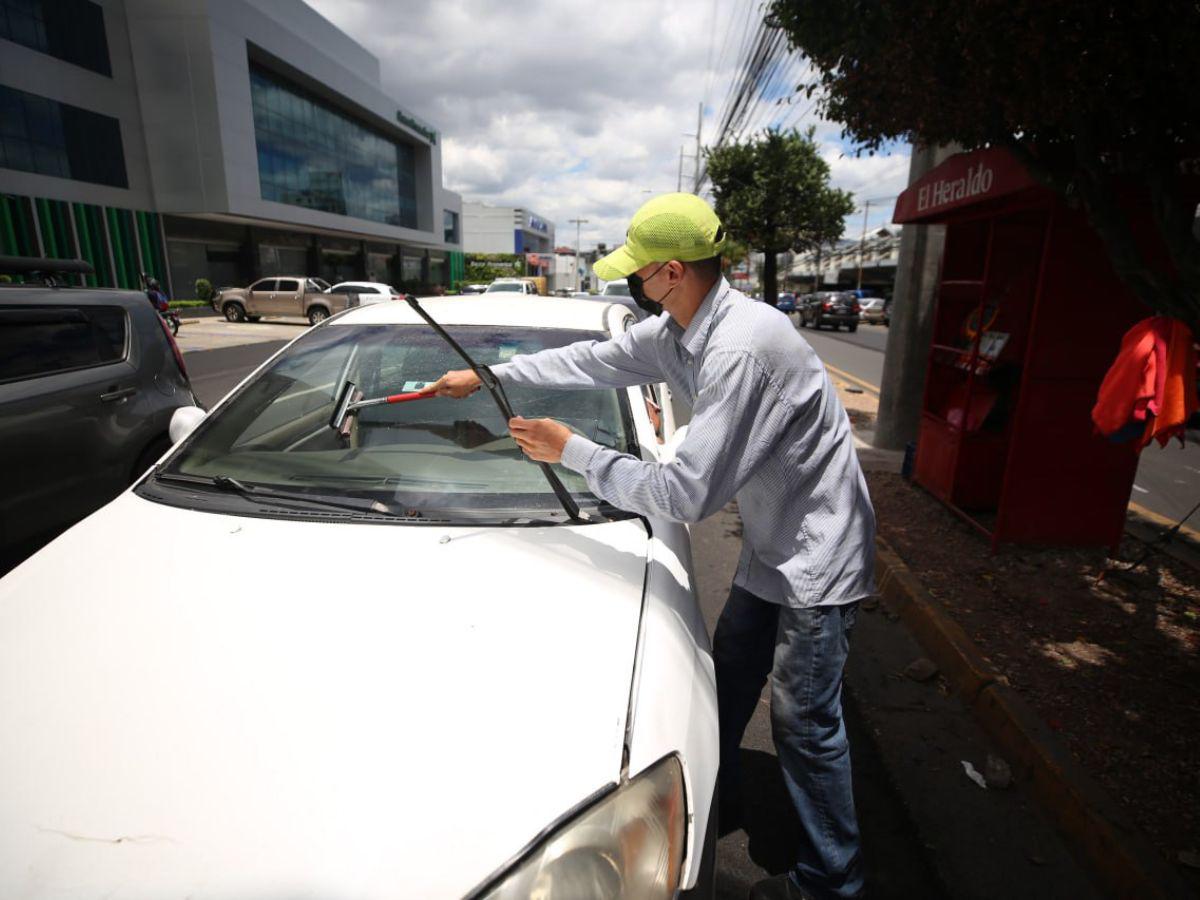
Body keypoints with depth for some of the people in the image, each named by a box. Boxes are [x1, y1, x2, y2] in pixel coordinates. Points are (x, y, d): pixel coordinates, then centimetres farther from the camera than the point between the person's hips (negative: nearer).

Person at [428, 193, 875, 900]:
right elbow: (596, 360, 11)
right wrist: (484, 375, 14)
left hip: (816, 560, -9)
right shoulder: (672, 330, -2)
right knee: (728, 681, 22)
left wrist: (573, 451, -21)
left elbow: (687, 494, -32)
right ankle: (719, 803, 46)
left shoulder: (743, 349, -32)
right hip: (769, 550, 9)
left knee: (805, 724, 4)